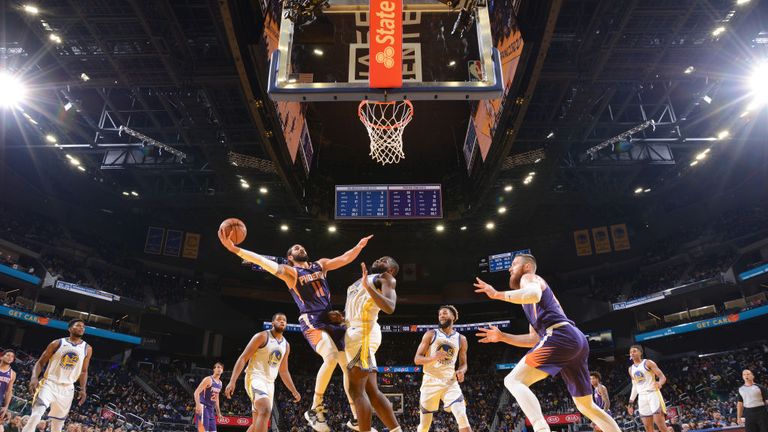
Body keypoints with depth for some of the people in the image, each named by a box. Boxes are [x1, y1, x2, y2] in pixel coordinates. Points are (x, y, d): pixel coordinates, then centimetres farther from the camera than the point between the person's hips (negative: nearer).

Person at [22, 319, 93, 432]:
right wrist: (34, 378, -18)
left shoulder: (87, 349, 5)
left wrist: (83, 389, 2)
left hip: (67, 389, 3)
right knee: (36, 416, -21)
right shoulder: (57, 343, -2)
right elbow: (40, 362, 0)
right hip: (49, 384, -3)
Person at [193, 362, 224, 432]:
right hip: (203, 407, -9)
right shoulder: (208, 379, -12)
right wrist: (198, 405, -34)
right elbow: (196, 392, -19)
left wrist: (218, 411, 23)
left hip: (211, 409, 9)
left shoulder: (220, 383, 14)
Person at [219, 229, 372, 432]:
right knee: (331, 358, -28)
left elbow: (345, 258, 17)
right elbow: (264, 261, -7)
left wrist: (359, 246, 2)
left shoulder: (321, 264, 21)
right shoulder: (289, 271, 5)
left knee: (349, 366, 2)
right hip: (311, 320, -6)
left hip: (331, 318, 6)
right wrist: (234, 249, -18)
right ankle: (315, 409, -11)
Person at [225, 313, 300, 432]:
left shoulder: (286, 345, 14)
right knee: (265, 411, -29)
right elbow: (243, 358, -11)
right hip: (255, 378, -8)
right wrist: (232, 381, -21)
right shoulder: (262, 336, -6)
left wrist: (294, 391, 18)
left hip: (269, 383, 8)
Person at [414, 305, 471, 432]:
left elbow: (463, 363, 16)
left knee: (463, 419, -15)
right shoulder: (430, 334, 1)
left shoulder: (461, 339, 8)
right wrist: (433, 357, -22)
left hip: (450, 382, 1)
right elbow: (417, 359, -3)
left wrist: (461, 371, -9)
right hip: (431, 381, -1)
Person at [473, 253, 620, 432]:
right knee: (587, 406, 22)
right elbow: (534, 339, 33)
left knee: (514, 381, -14)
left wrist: (497, 294, -14)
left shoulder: (528, 277, 10)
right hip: (577, 339, 10)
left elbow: (534, 294, -19)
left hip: (560, 336, -10)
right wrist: (502, 336, 30)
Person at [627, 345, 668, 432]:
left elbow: (663, 377, -8)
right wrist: (631, 403, 17)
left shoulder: (648, 363, -2)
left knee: (661, 425, -11)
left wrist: (659, 383, -32)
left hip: (653, 394, -6)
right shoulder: (631, 369, 15)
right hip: (642, 397, 6)